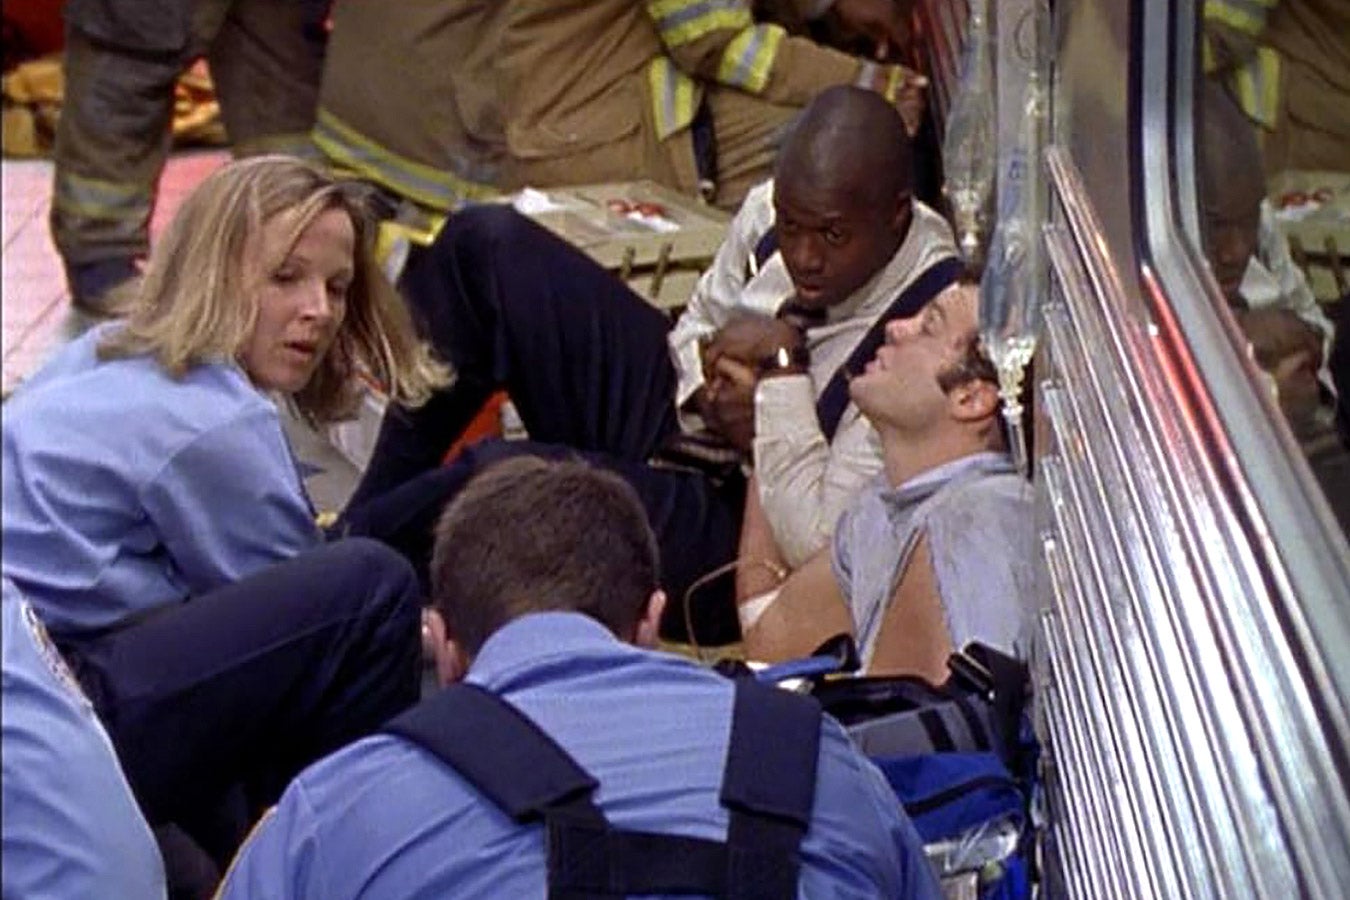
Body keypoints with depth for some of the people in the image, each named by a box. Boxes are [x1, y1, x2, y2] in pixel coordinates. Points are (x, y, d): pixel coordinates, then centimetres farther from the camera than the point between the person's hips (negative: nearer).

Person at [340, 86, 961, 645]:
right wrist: (715, 390, -10)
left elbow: (816, 541, -28)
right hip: (676, 418, 8)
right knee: (486, 245, -4)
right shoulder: (771, 213, -6)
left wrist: (782, 364, -25)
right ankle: (364, 516, 3)